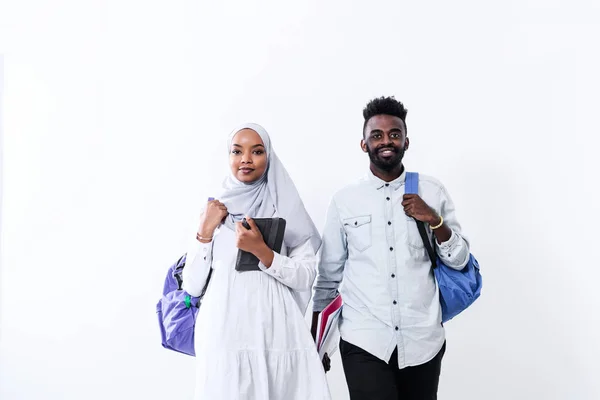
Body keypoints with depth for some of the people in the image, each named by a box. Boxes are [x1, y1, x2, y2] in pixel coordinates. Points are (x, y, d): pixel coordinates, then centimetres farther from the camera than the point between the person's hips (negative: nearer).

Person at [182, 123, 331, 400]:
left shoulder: (286, 206, 2)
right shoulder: (212, 210, 6)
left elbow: (306, 278, -2)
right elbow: (192, 286, 4)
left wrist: (261, 251, -15)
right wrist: (205, 232, -5)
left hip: (275, 330, -1)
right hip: (223, 332, 1)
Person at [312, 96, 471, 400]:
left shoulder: (432, 192, 2)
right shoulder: (344, 200, 0)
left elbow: (459, 260, 5)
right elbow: (328, 277, 6)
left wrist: (434, 220, -11)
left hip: (423, 340, 2)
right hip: (363, 341, -1)